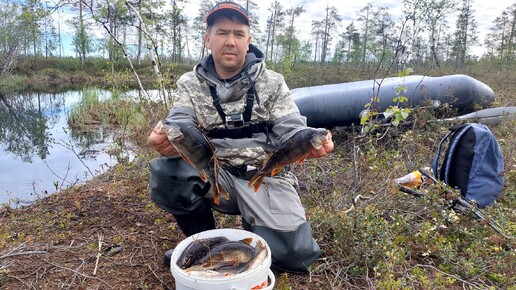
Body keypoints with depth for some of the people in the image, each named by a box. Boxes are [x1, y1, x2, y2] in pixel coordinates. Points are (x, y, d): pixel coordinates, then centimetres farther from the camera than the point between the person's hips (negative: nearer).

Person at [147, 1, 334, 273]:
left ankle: (254, 227, 18)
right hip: (214, 175, 1)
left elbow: (291, 132, -6)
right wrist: (166, 140, -37)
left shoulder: (272, 83, 1)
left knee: (294, 254, -19)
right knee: (166, 172, -27)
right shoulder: (190, 84, 3)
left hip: (265, 177, -1)